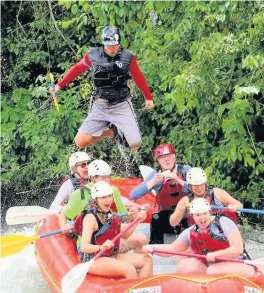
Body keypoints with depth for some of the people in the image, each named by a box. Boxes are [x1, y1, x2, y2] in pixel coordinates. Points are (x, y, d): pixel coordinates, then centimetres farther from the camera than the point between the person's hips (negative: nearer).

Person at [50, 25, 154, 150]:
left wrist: (148, 97, 14)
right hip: (100, 107, 1)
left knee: (136, 145, -12)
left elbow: (139, 78, 6)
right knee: (80, 142, -13)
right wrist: (59, 85, 14)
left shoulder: (127, 56, -6)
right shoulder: (93, 55, -4)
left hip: (122, 106, -1)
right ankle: (109, 132, 15)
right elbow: (77, 69, 11)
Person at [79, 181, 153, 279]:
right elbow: (84, 247, -25)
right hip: (93, 261, -9)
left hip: (111, 256, 9)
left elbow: (124, 235, 19)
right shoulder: (91, 217, -15)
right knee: (129, 270, -30)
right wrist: (101, 247, -44)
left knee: (147, 260, -1)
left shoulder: (111, 214, 9)